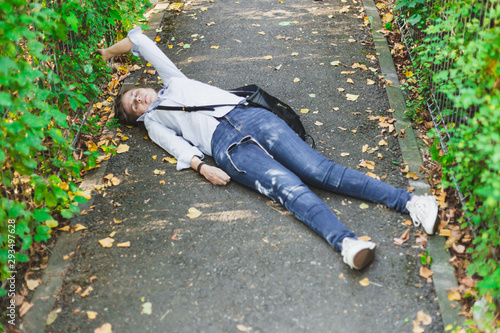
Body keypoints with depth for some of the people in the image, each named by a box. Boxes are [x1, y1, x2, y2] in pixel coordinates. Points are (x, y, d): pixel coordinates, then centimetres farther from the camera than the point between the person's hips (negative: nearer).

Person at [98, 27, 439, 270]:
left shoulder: (174, 83, 36)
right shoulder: (154, 121, 27)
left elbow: (142, 41, 47)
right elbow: (177, 145, 6)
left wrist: (114, 48, 61)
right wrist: (201, 167, -11)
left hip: (249, 115, 3)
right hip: (225, 145, -3)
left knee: (320, 169, -16)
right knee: (287, 187, -30)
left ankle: (409, 201, -27)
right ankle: (345, 241, -51)